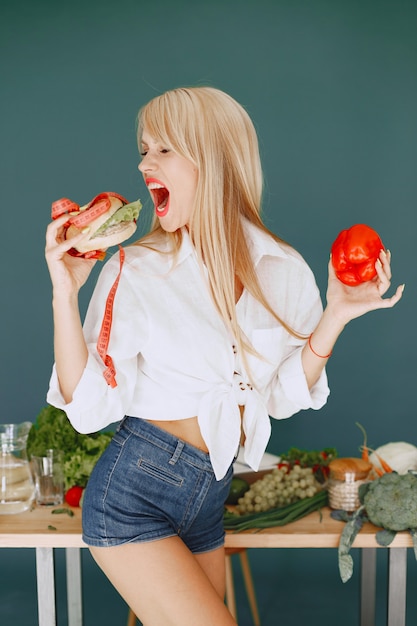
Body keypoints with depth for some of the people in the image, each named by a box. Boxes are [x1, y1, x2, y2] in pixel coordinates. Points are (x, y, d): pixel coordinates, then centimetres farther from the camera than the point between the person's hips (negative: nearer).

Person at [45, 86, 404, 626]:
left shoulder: (283, 271, -3)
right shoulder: (135, 272, -11)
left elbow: (282, 396, 3)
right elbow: (89, 406, -12)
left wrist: (335, 317, -8)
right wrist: (65, 293, -20)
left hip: (208, 500, 4)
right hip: (133, 491, -4)